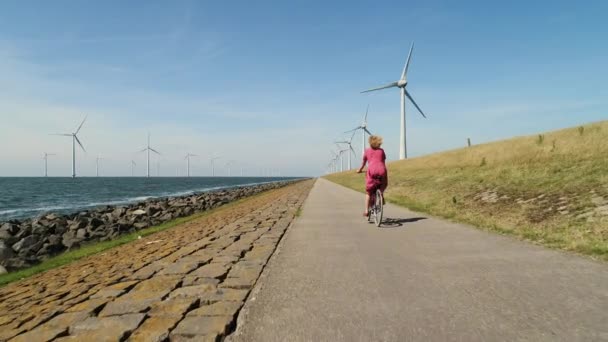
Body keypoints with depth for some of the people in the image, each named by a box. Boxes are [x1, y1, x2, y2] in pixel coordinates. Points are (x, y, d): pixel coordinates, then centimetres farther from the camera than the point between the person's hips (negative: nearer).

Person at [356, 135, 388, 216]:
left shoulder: (367, 151, 19)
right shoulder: (381, 150, 22)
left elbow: (363, 163, 29)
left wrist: (359, 170, 46)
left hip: (372, 171, -1)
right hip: (381, 170, 1)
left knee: (369, 192, 10)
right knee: (383, 185, 32)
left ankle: (366, 211, 5)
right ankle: (381, 194, 4)